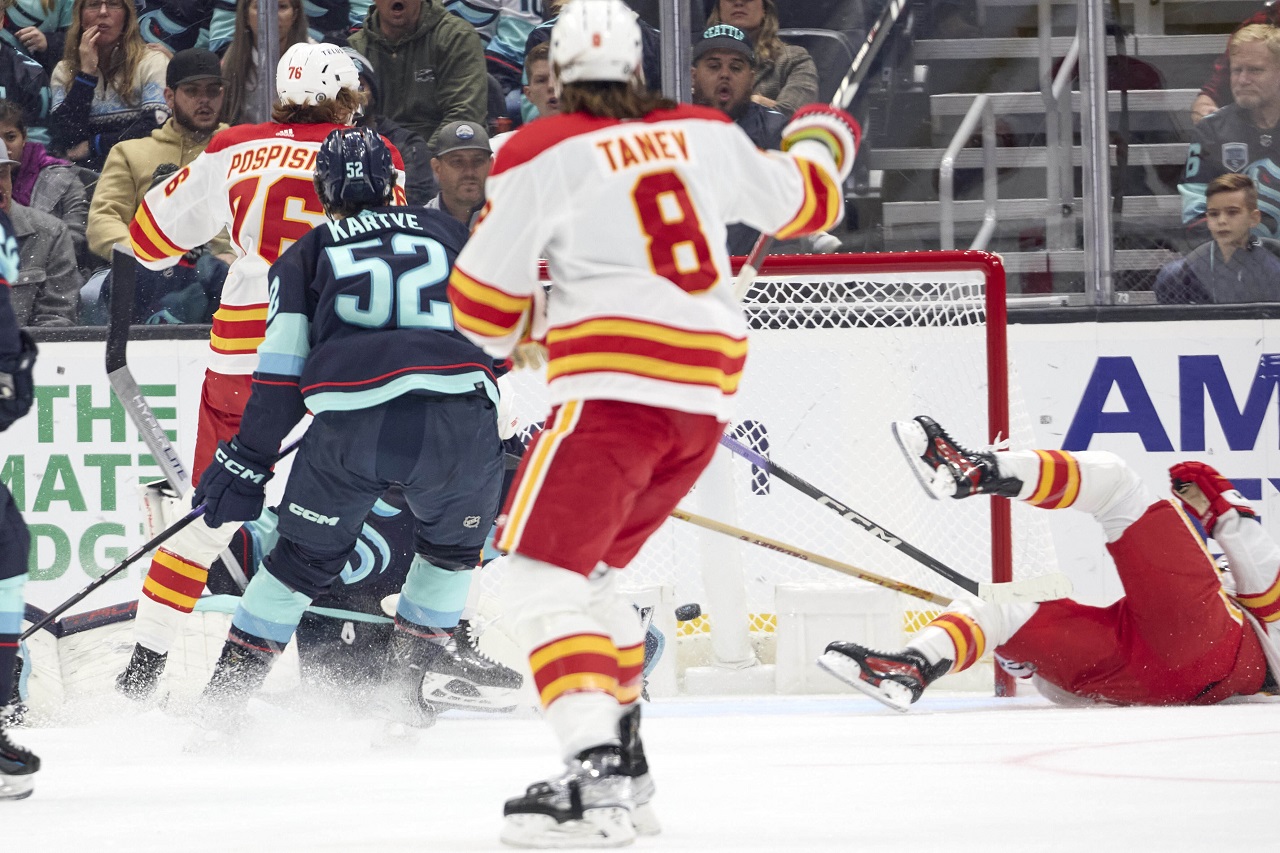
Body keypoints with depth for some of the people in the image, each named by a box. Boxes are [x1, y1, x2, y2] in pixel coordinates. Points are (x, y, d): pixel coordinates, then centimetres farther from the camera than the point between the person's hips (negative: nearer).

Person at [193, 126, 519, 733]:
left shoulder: (306, 255, 24)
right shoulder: (448, 233, 28)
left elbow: (280, 370, 15)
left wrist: (246, 461, 17)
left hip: (348, 422, 0)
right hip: (459, 420, 0)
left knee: (307, 556, 20)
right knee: (455, 539, 28)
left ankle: (231, 682, 21)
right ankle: (416, 667, 24)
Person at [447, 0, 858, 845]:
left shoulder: (539, 155, -2)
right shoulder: (706, 135, 13)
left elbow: (484, 302, 1)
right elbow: (797, 201, 31)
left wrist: (522, 337, 25)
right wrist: (822, 144, 53)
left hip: (615, 384, -7)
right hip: (708, 393, 7)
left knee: (542, 568, -10)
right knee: (586, 570, 21)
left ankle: (596, 776, -27)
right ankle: (627, 772, 19)